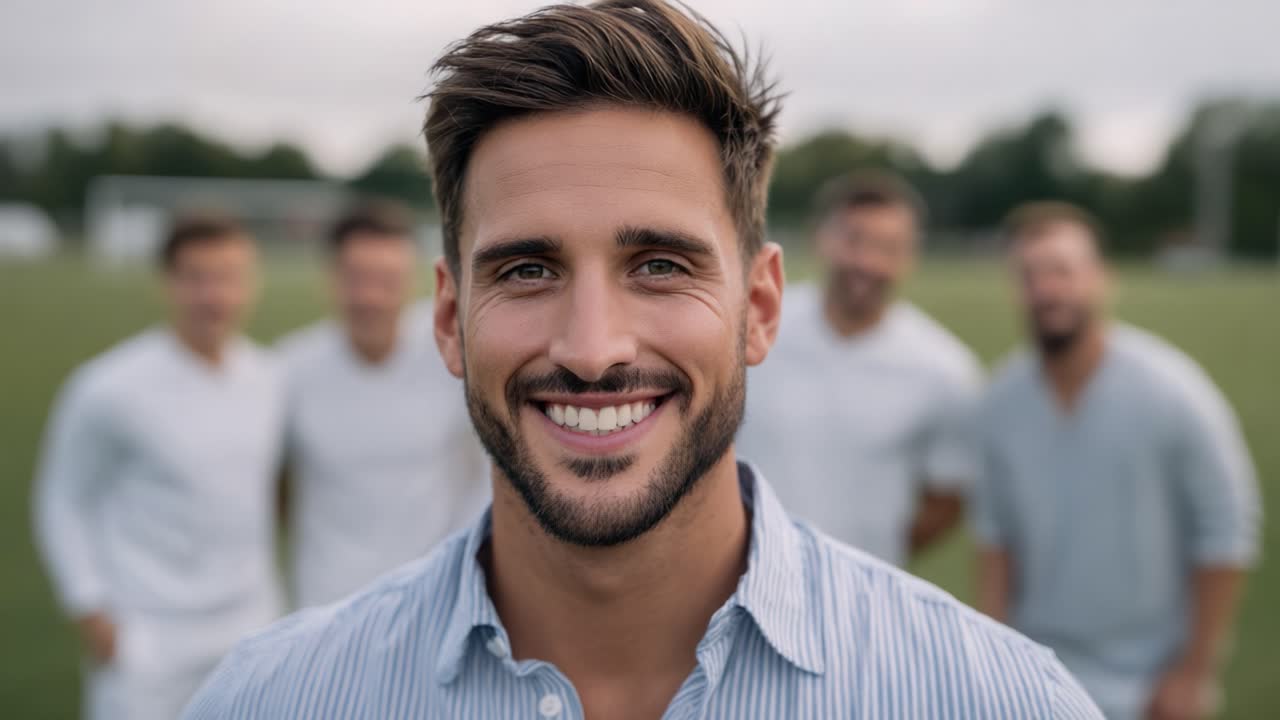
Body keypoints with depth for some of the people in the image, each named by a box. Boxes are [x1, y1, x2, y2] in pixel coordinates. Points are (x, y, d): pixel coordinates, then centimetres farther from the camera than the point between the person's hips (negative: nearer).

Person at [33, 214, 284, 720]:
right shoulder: (111, 388, -14)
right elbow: (62, 499, -4)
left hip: (248, 637, 5)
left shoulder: (267, 379, 2)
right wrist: (90, 610, -8)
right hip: (146, 641, -5)